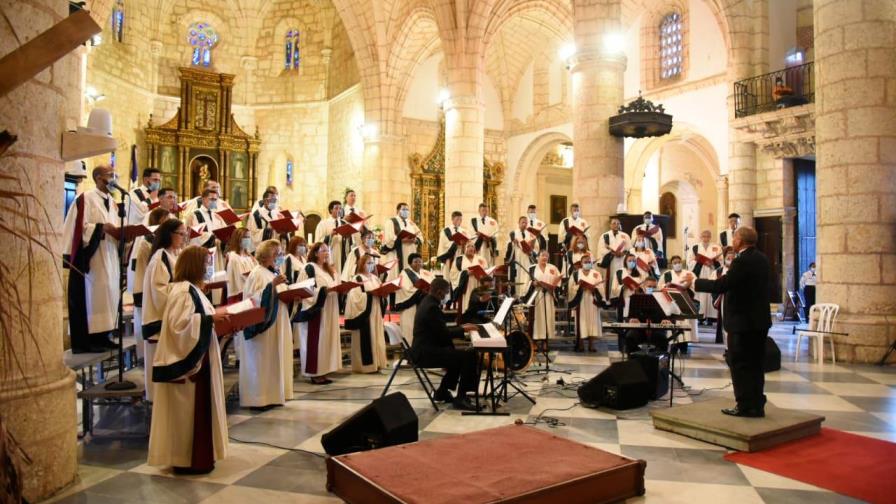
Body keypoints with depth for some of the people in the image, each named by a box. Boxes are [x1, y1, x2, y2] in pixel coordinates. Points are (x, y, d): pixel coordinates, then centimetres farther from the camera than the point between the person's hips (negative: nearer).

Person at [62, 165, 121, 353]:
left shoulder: (112, 202, 16)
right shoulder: (85, 198, -8)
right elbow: (79, 227, -14)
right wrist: (101, 227, -23)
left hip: (109, 257, 8)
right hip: (89, 257, -8)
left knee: (108, 294, 7)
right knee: (90, 296, -6)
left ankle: (101, 336, 14)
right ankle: (85, 341, -1)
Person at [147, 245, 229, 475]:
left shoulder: (190, 288, 14)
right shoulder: (183, 290, -18)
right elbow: (180, 323, -26)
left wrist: (213, 317, 7)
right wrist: (210, 318, -22)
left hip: (196, 358, 10)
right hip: (188, 360, -10)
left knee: (196, 409, 15)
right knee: (188, 410, -1)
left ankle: (193, 457, 25)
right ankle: (187, 459, 9)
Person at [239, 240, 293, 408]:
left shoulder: (274, 272, 13)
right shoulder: (257, 273, -12)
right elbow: (254, 299, -22)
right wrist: (272, 285, -27)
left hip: (276, 324, 9)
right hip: (262, 326, -9)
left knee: (275, 360, 11)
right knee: (262, 362, -3)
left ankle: (271, 395, 19)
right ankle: (258, 398, 4)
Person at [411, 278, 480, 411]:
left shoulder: (428, 302, 12)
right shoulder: (432, 307, -20)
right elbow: (444, 334, -19)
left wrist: (460, 328, 12)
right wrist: (462, 329, -5)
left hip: (426, 348, 11)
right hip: (426, 353, -11)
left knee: (459, 355, 22)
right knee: (470, 356, -15)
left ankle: (442, 391, 24)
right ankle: (460, 398, -6)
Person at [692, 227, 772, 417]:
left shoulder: (742, 261, -20)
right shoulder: (761, 258, 10)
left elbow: (720, 285, -23)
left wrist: (695, 282, -13)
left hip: (743, 321, -9)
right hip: (759, 319, 9)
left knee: (740, 364, 1)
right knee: (754, 364, 14)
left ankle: (746, 406, 6)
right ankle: (756, 405, 20)